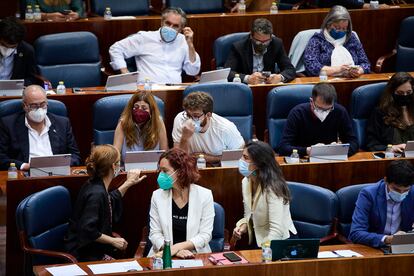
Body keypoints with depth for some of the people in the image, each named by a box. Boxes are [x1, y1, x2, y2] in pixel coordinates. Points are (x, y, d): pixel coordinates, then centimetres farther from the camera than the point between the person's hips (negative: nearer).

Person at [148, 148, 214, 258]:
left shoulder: (205, 195, 0)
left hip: (196, 255, -2)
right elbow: (155, 233, 2)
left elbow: (205, 235, -3)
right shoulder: (157, 196, 5)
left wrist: (177, 247, -16)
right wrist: (172, 250, -16)